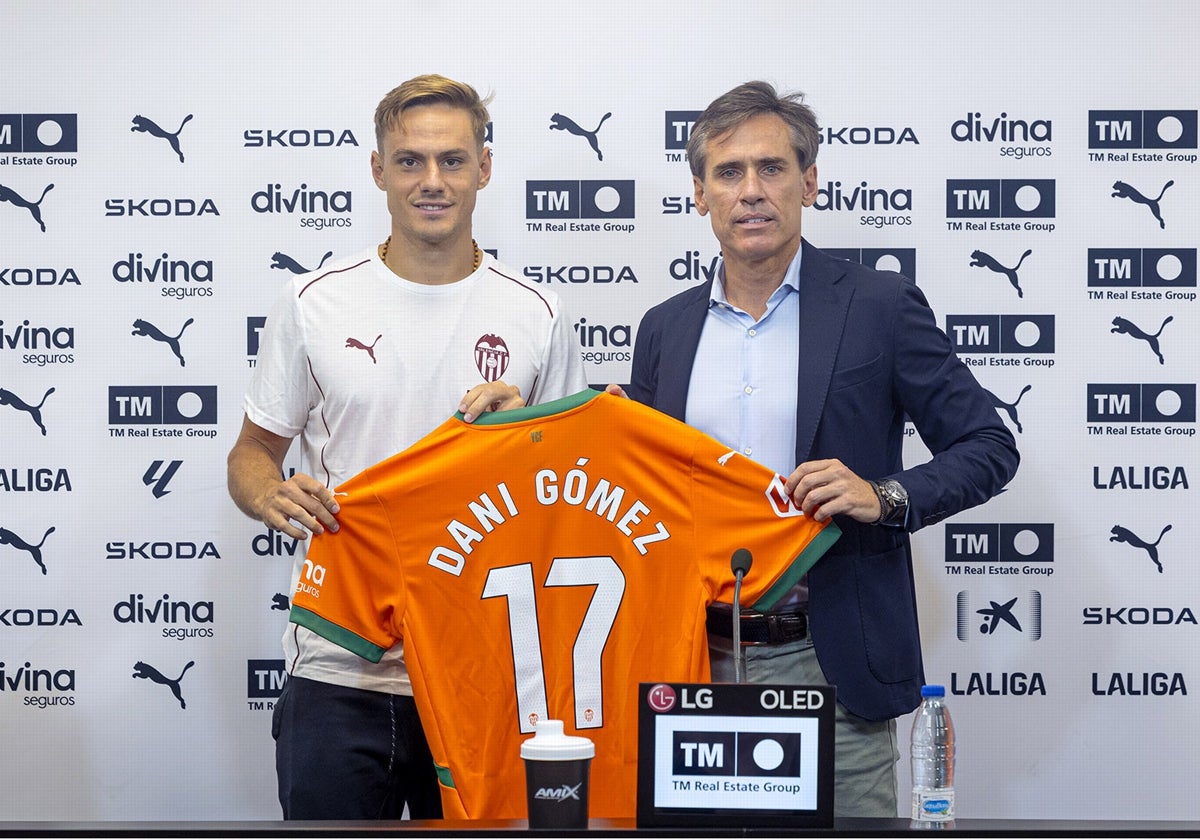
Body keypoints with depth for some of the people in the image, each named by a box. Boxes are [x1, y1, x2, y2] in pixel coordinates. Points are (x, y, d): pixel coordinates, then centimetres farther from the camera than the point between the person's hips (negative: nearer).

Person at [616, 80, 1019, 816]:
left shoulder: (880, 307, -1)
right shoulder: (666, 329, 10)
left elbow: (989, 447, -1)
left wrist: (886, 498, -17)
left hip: (833, 662, -3)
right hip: (701, 661, 3)